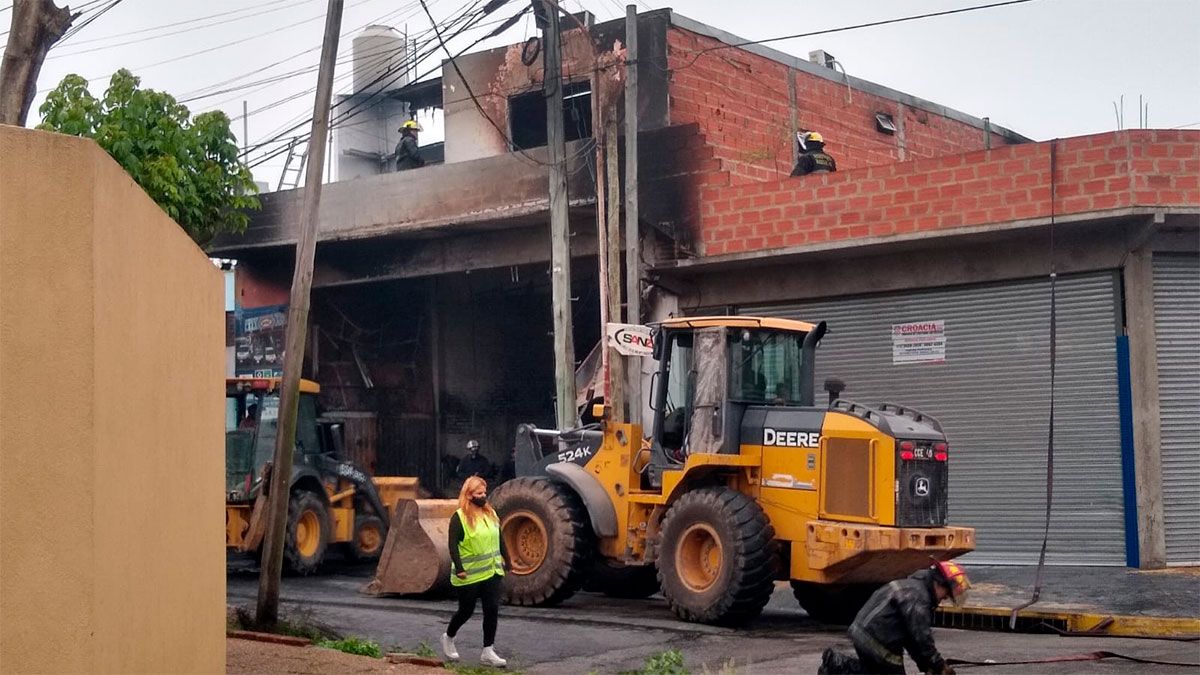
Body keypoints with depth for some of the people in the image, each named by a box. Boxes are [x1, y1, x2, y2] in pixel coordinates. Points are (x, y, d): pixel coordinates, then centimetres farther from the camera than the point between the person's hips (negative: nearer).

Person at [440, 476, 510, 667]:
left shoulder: (491, 513, 9)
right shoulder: (459, 517, -11)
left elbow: (499, 538, 18)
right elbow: (453, 545, -16)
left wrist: (506, 559, 17)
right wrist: (459, 568, -22)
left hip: (492, 572, 5)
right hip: (469, 575, -5)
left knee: (492, 610, -2)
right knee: (466, 610, 8)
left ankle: (488, 651, 4)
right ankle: (448, 637, 35)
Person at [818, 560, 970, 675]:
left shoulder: (911, 585, 18)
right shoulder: (918, 597, -16)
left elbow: (911, 634, 22)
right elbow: (921, 637, -18)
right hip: (876, 640, -10)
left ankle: (837, 663, 7)